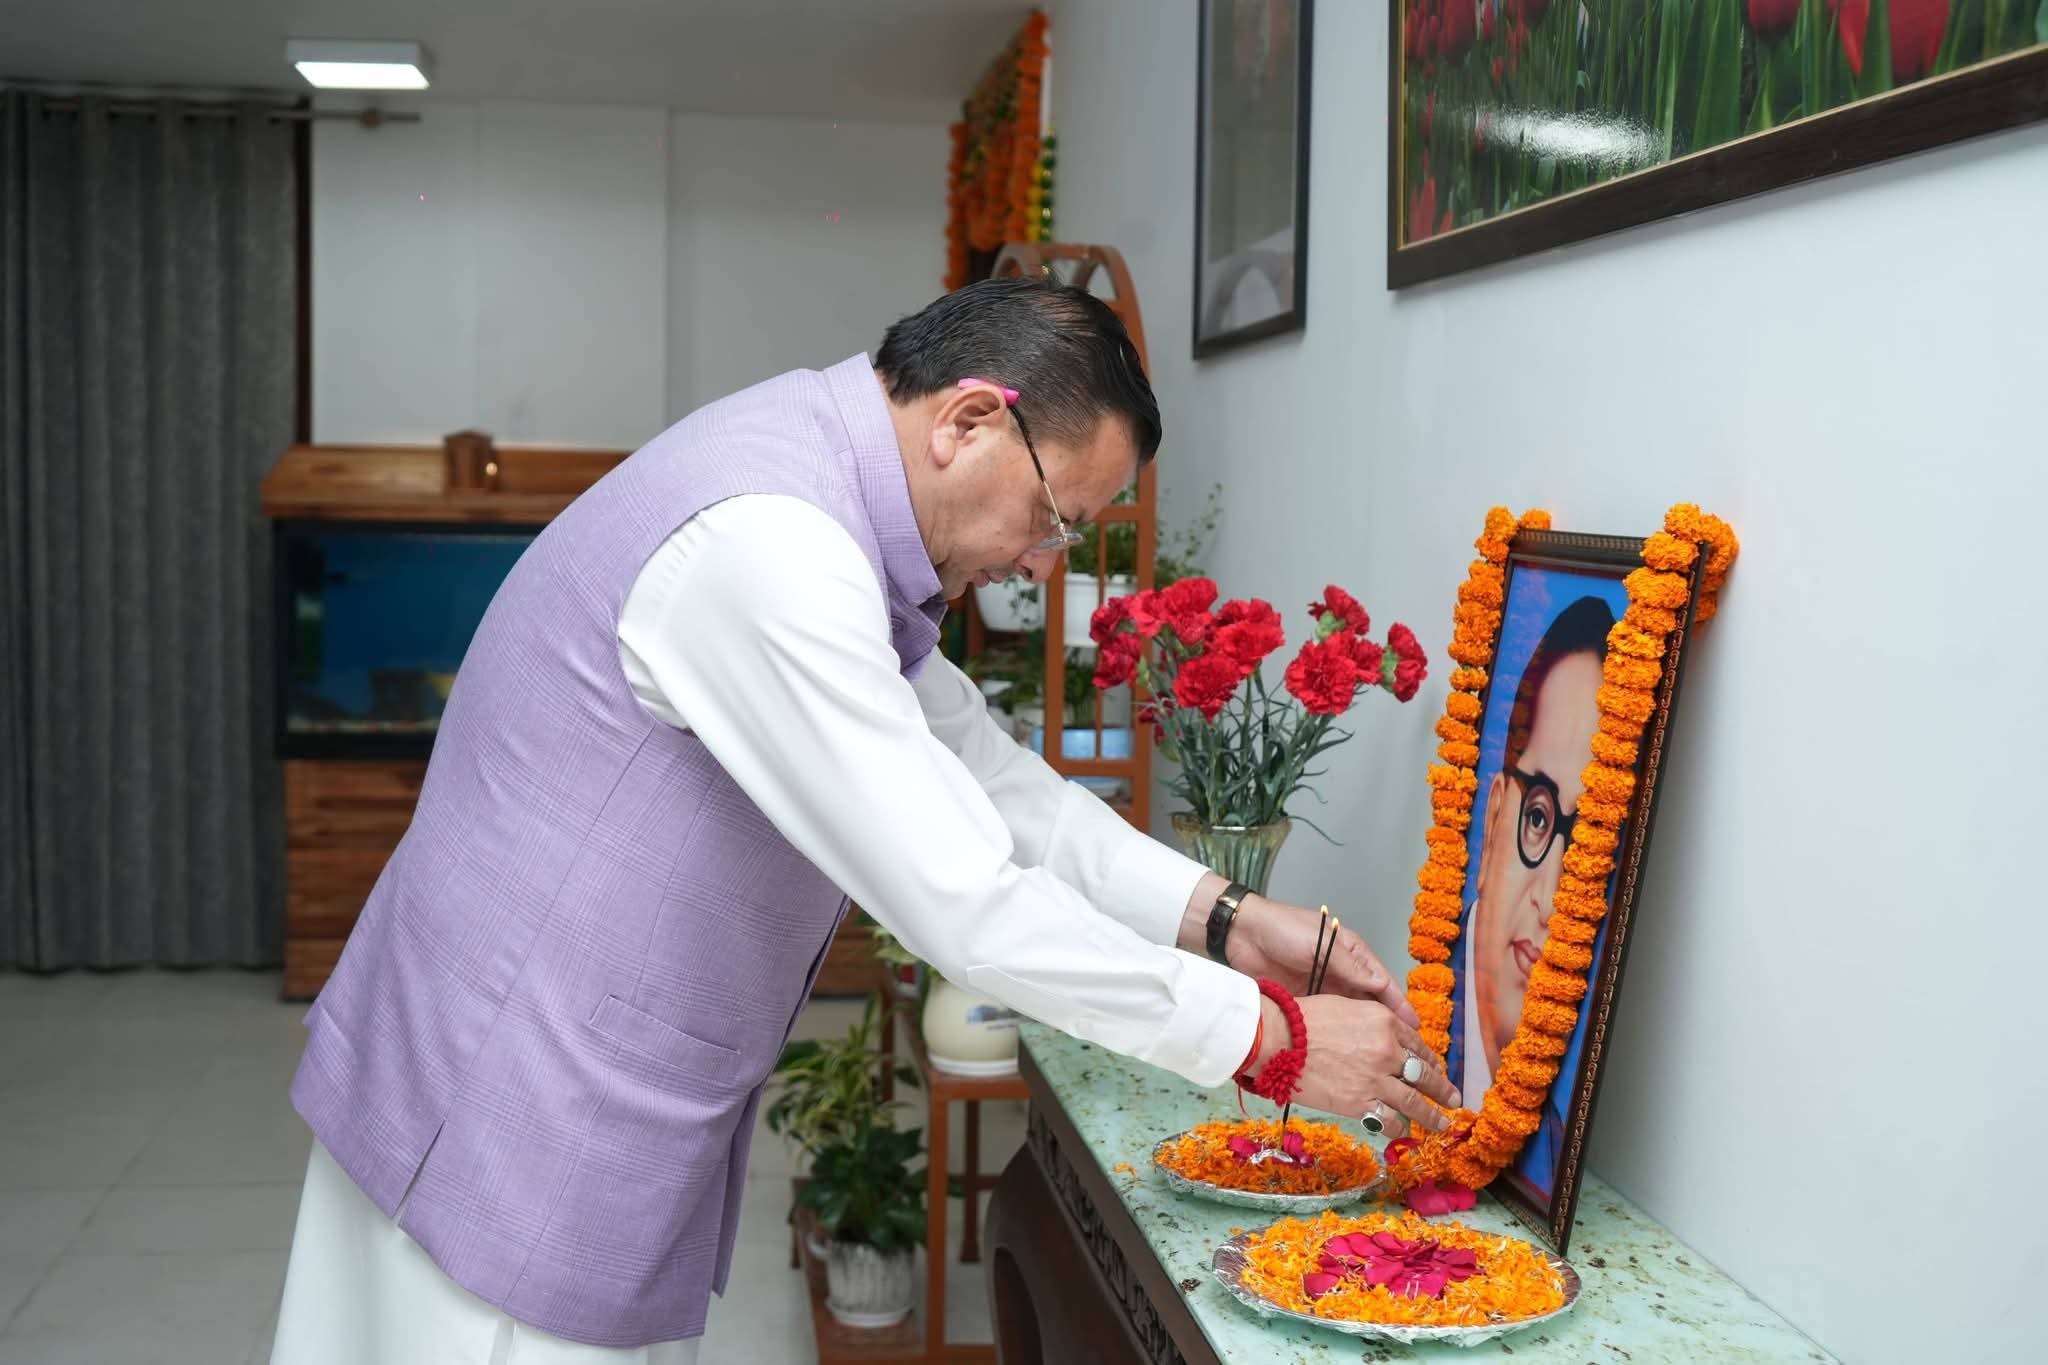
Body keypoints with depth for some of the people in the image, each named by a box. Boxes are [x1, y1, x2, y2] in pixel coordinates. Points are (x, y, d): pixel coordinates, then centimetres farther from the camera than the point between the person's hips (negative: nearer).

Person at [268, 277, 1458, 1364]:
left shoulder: (827, 512, 6)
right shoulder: (768, 546, -26)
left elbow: (982, 774, 11)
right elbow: (965, 909, -26)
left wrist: (1220, 915, 1)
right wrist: (1271, 1036, -17)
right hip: (514, 1124, -10)